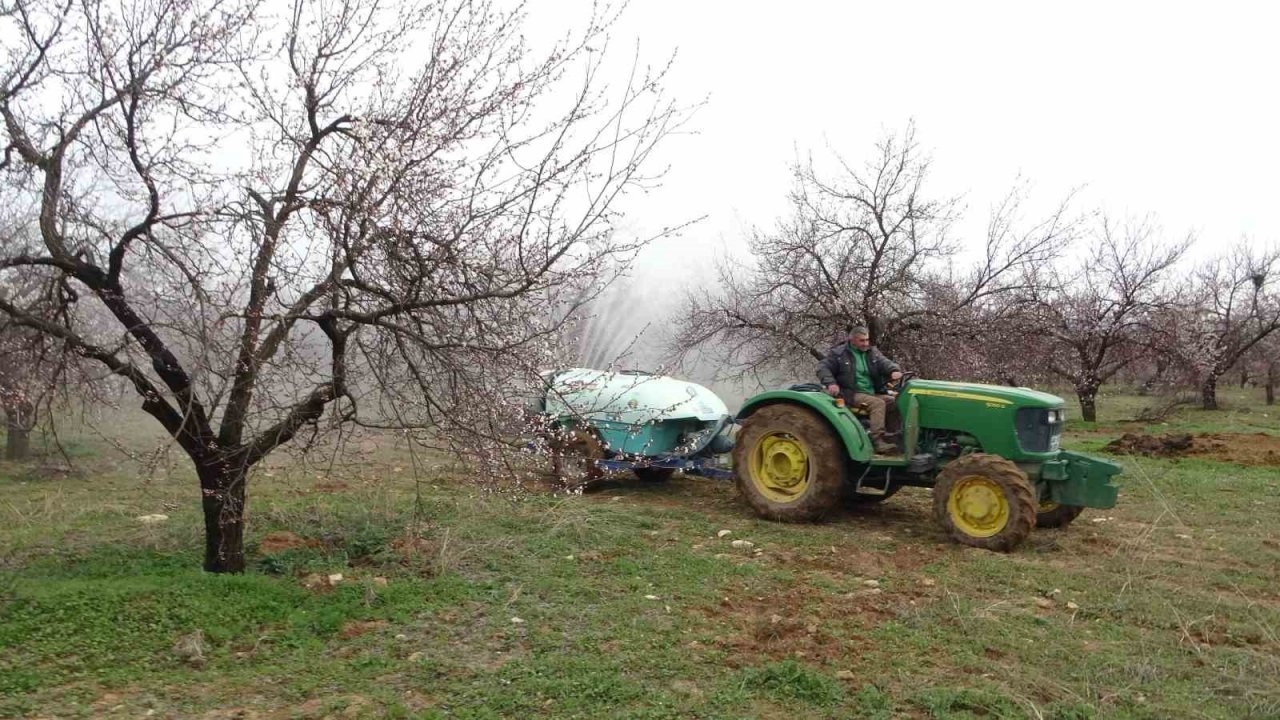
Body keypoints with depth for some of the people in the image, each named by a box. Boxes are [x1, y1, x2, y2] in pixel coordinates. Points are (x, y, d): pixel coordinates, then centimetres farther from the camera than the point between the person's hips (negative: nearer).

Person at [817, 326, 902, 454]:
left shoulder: (873, 352, 15)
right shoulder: (839, 353, 2)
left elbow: (885, 362, 0)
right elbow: (823, 369, -2)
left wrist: (895, 370, -25)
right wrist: (831, 383, -21)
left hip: (873, 393, 6)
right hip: (852, 395, -6)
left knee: (897, 403, -12)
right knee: (877, 403, -31)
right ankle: (878, 442, -36)